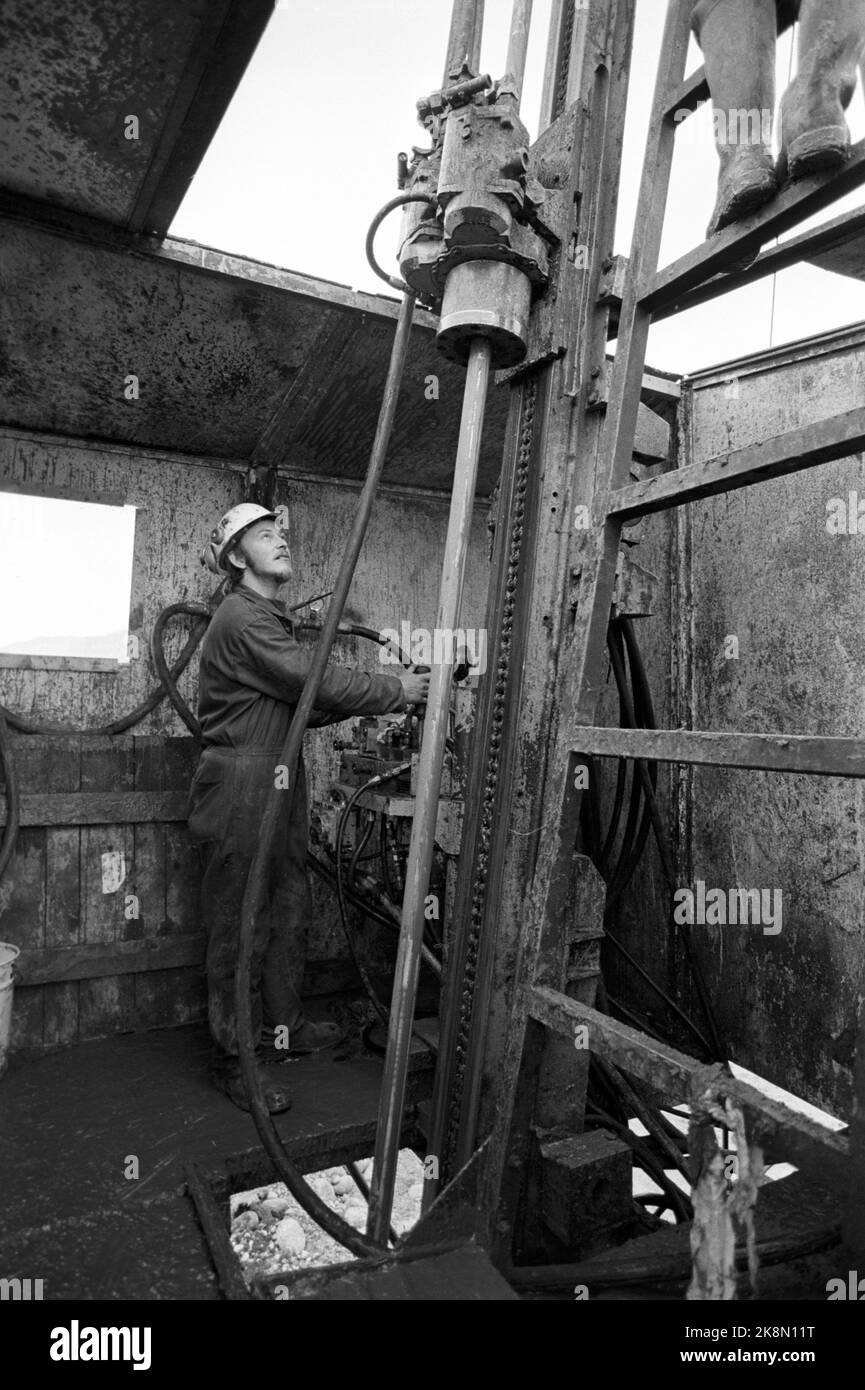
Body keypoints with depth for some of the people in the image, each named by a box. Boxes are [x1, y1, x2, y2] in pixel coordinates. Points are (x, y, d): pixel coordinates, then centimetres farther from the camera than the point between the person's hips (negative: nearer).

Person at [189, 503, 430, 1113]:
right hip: (243, 781, -10)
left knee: (290, 910, 17)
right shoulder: (241, 618, -15)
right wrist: (397, 691, -13)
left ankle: (283, 1027, 33)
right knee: (242, 921, 1)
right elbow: (317, 680, -22)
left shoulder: (271, 618, 18)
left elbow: (303, 705, 13)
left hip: (280, 778, 10)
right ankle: (237, 1056, 15)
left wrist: (368, 698, 0)